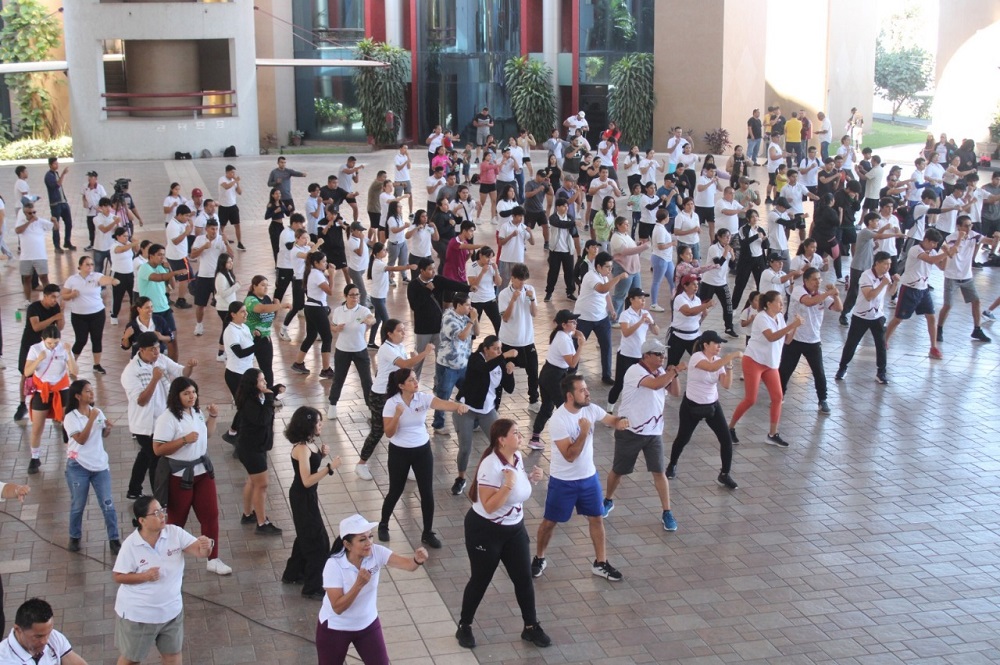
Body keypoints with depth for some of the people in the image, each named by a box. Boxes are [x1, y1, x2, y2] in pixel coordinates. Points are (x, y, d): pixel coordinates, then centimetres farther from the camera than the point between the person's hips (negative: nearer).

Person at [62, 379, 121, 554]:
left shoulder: (97, 412, 4)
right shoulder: (71, 417, -10)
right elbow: (81, 439, -21)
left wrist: (108, 427, -6)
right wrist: (91, 419, -25)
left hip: (100, 464, 4)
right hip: (78, 467, -3)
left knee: (108, 504, 0)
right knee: (78, 505, 9)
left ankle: (114, 540, 7)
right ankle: (74, 537, 28)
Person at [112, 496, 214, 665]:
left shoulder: (175, 532, -14)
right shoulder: (131, 545, -21)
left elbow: (199, 550, -17)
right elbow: (117, 577, -14)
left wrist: (207, 545, -41)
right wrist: (145, 576, -28)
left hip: (171, 610, 3)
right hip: (137, 613, -3)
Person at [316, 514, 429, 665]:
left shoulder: (376, 553, -19)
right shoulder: (333, 565, -27)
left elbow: (407, 564, -33)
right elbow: (338, 607, -29)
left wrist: (417, 560, -56)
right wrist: (359, 584, -39)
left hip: (368, 624, 3)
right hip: (335, 628, -3)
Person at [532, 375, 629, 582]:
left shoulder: (591, 409, -8)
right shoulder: (558, 420, -26)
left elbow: (612, 421, 4)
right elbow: (570, 456, -27)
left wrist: (621, 421, -19)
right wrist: (584, 432, -33)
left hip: (589, 477, 5)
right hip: (563, 481, -5)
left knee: (597, 518, 12)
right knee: (550, 522, 10)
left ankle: (601, 563, 27)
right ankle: (539, 559, 32)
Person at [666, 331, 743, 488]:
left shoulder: (719, 360, -2)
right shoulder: (696, 357, -20)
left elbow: (726, 385, -9)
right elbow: (712, 367, -41)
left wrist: (729, 366, -18)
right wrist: (731, 355, -39)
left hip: (712, 405, 5)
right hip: (691, 406, -5)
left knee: (726, 439, -5)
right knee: (683, 438, 10)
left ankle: (724, 475, 10)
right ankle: (672, 465, 38)